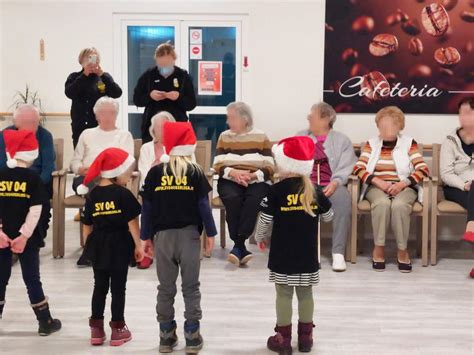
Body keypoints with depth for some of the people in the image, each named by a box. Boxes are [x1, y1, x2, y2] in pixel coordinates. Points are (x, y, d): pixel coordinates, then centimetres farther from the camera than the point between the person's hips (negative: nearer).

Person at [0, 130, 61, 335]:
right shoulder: (33, 177, -9)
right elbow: (35, 210, -14)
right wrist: (24, 235, -12)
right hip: (25, 236, -2)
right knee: (32, 279, 6)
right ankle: (45, 322, 13)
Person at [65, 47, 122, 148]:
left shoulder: (104, 77, 8)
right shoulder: (74, 77, 7)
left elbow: (117, 93, -8)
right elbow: (69, 93, -12)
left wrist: (102, 74, -15)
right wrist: (84, 75, -16)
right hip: (80, 127, 0)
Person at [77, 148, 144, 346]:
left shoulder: (92, 195, 3)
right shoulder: (123, 193, -11)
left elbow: (87, 225, 8)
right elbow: (132, 222, -11)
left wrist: (89, 245, 18)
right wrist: (138, 245, -3)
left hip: (98, 246, 4)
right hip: (119, 245, -4)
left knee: (100, 286, 14)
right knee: (118, 288, 6)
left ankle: (96, 329, 19)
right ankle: (118, 329, 13)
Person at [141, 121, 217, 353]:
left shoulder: (155, 172, 1)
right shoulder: (195, 171, -3)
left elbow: (147, 207, 2)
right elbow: (203, 204, -3)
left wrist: (146, 236, 9)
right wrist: (210, 233, 5)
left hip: (163, 235, 1)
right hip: (189, 234, -1)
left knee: (165, 287, 10)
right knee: (190, 287, 7)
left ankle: (166, 336, 15)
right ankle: (192, 336, 8)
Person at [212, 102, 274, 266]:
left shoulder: (261, 137, 7)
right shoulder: (224, 137, 11)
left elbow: (270, 167, 0)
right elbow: (218, 165, 3)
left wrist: (253, 175, -18)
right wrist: (233, 173, -17)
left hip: (257, 181, -1)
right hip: (230, 181, 1)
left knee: (254, 199, -34)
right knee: (233, 199, -33)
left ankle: (238, 246, -31)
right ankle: (241, 248, -28)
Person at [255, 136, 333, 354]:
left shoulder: (276, 190, -12)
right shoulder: (314, 190, -1)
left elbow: (265, 220, -8)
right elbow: (328, 216, 11)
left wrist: (260, 238, 10)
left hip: (283, 255, -3)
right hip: (308, 254, 3)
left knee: (284, 295, 6)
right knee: (305, 294, 13)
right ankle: (305, 337, 23)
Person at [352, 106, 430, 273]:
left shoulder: (409, 143, 7)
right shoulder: (371, 143, 11)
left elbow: (423, 169, -2)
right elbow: (358, 168, 0)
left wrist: (402, 184, -16)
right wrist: (379, 182, -16)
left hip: (403, 187, 0)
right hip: (377, 187, 1)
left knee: (399, 205, -35)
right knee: (382, 203, -35)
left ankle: (402, 250, -20)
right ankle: (378, 248, -22)